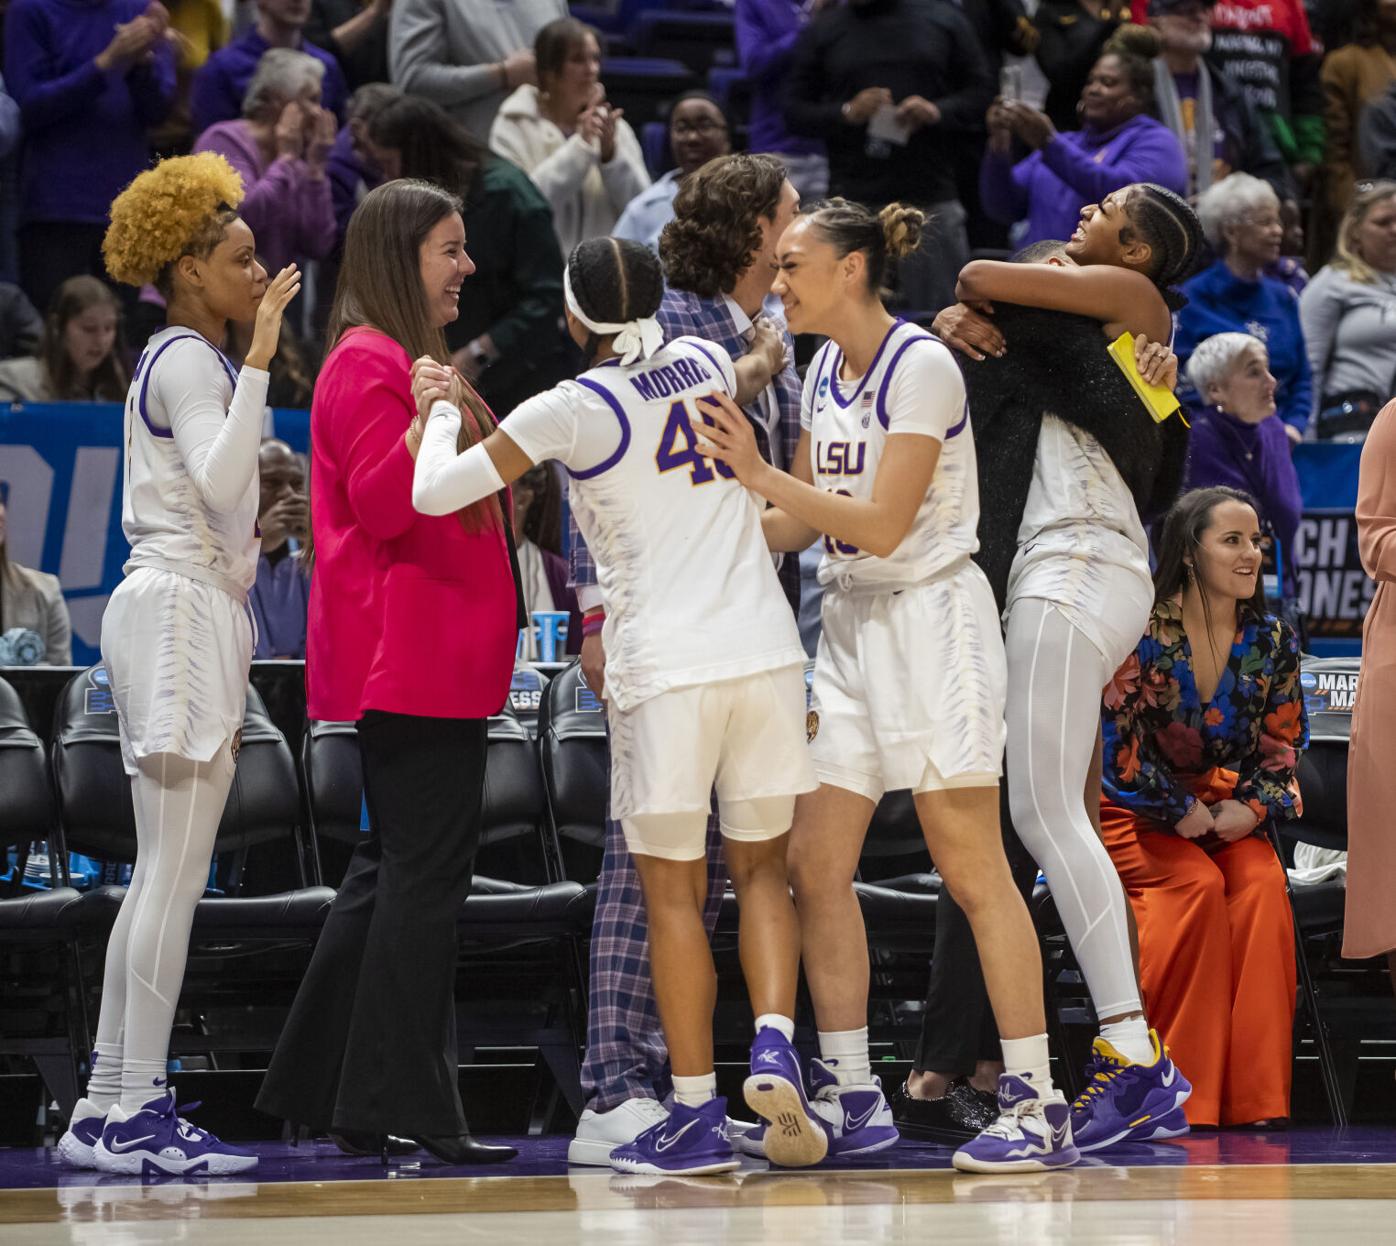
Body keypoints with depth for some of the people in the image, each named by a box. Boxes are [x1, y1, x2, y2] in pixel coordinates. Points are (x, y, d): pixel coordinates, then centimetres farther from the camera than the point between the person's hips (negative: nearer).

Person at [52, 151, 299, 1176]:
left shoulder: (180, 363, 21)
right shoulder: (189, 363, -10)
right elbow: (220, 480, -25)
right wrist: (261, 355, -25)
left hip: (184, 614, 11)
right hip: (183, 611, -11)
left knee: (162, 877, 9)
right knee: (175, 874, -12)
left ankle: (108, 1108, 9)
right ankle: (139, 1108, -13)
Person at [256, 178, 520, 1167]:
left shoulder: (402, 364, 22)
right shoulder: (368, 364, -11)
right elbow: (382, 508, -20)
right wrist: (425, 417, -32)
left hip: (435, 665, 11)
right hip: (411, 665, -11)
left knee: (394, 872, 12)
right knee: (424, 874, -11)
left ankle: (326, 1089, 17)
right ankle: (406, 1110, -11)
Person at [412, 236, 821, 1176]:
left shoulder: (571, 410, -6)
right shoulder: (707, 363, 11)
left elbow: (435, 493, -3)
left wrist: (443, 410, 14)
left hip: (664, 667, -4)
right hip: (764, 650, 4)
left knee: (674, 893, 5)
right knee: (762, 870, 15)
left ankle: (698, 1112, 5)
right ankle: (775, 1045, -6)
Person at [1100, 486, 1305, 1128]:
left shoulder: (1272, 642, 4)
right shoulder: (1144, 636, -10)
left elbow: (1282, 749, 7)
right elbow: (1122, 750, -11)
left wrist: (1253, 809, -11)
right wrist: (1187, 815, -15)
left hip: (1227, 814, 4)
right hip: (1136, 814, -4)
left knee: (1264, 885, -27)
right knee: (1198, 885, -32)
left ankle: (1254, 1096, -26)